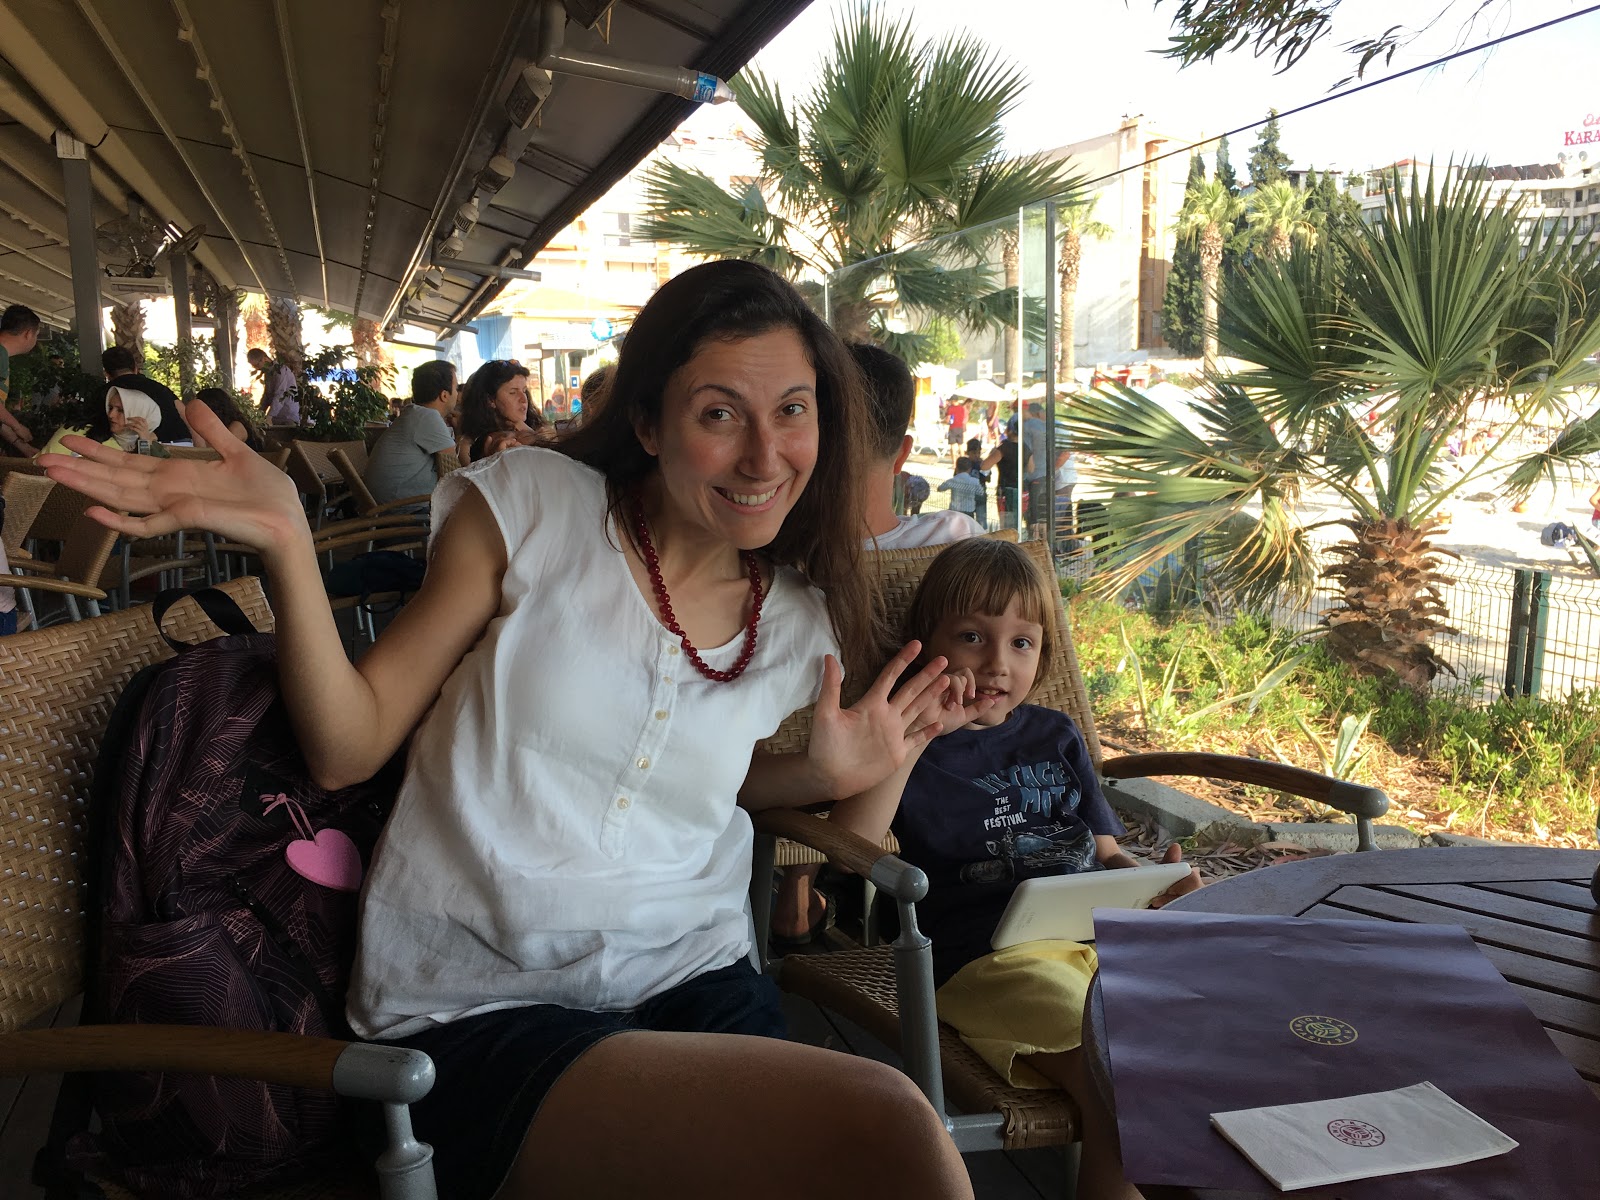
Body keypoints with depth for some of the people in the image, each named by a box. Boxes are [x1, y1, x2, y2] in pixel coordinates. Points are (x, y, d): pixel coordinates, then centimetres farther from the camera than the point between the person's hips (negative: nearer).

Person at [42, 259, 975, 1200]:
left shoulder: (800, 624, 8)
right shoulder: (530, 506, -3)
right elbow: (349, 746, -1)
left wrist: (826, 774, 5)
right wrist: (289, 542, -14)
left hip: (699, 985, 5)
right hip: (477, 1009, -5)